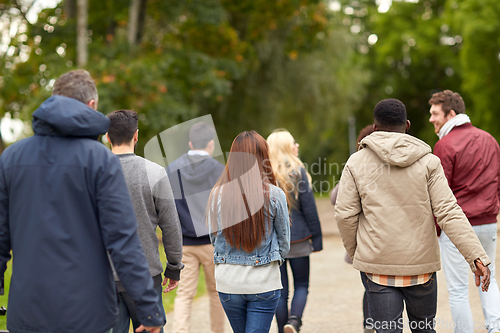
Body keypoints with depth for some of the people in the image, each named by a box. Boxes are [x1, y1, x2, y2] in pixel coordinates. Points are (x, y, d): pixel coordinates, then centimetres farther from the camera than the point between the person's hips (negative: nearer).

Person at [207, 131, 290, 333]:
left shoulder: (217, 194, -5)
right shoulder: (274, 194, -10)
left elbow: (213, 238, 6)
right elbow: (284, 242, 1)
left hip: (227, 281, 3)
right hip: (264, 282, -3)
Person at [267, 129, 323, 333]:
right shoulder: (298, 172, -7)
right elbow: (309, 208, -6)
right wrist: (316, 238, 1)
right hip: (297, 239, -2)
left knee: (280, 290, 10)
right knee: (301, 285, 11)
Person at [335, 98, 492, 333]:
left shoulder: (357, 163, 0)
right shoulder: (428, 162, -2)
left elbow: (345, 215, -1)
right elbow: (448, 213, -10)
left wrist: (355, 252, 15)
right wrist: (477, 256, -11)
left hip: (377, 265, 0)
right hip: (421, 264, 1)